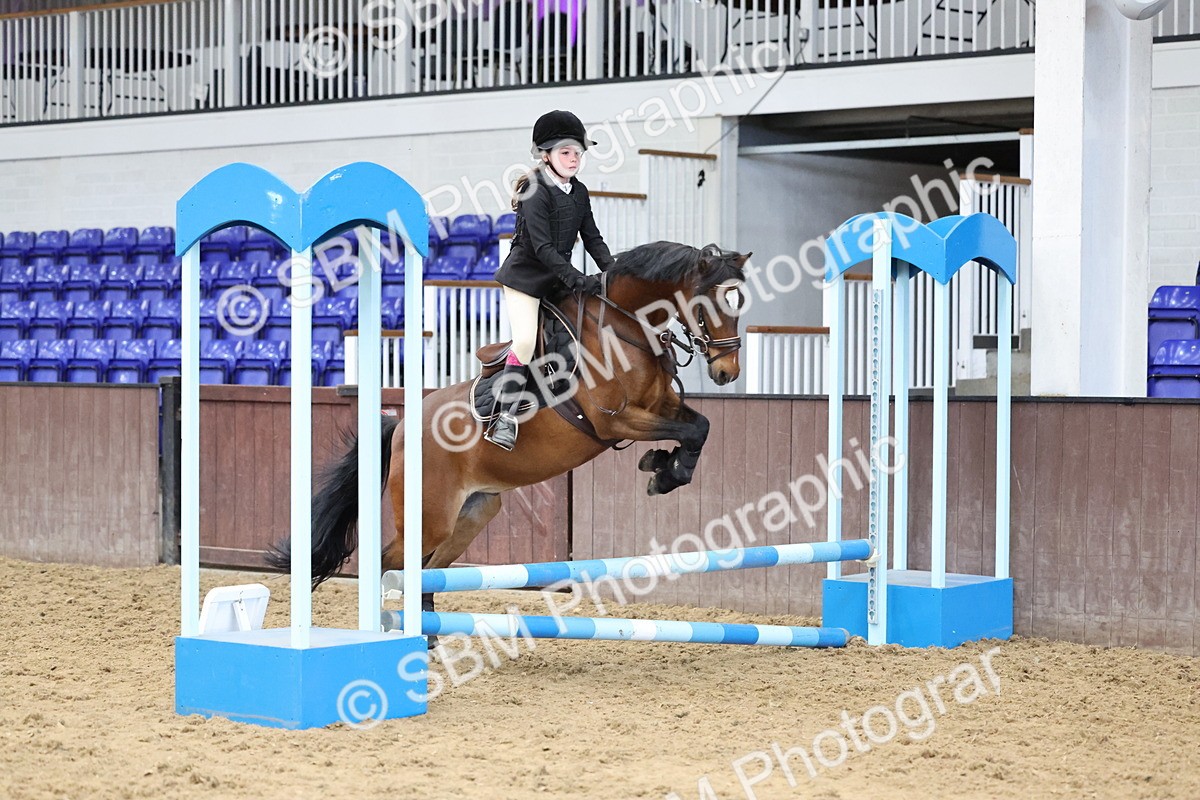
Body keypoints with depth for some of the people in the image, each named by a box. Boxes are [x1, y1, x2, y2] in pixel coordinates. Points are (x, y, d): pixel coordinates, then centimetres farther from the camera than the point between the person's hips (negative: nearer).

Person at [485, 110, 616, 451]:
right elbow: (542, 247, -23)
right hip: (525, 276, -8)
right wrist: (577, 279, -28)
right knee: (525, 342, -20)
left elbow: (592, 238, 10)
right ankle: (506, 419, -16)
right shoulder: (536, 193, -17)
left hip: (557, 279, 8)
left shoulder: (579, 193, 7)